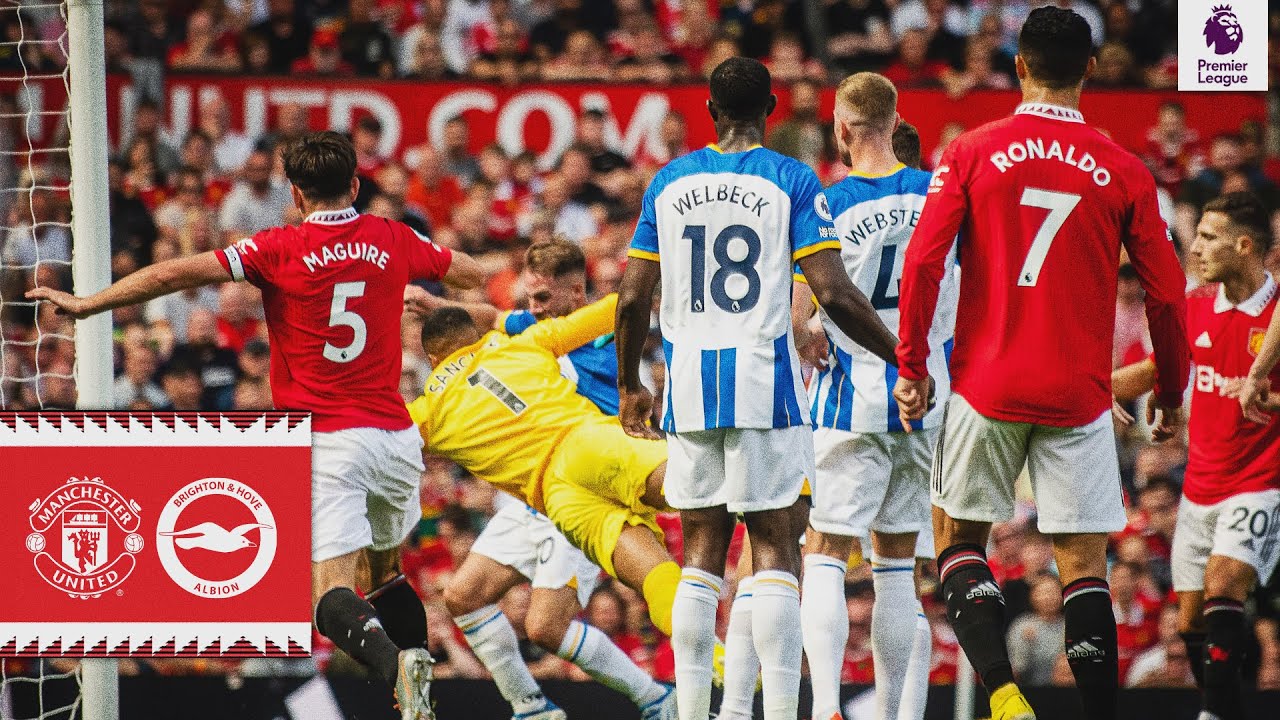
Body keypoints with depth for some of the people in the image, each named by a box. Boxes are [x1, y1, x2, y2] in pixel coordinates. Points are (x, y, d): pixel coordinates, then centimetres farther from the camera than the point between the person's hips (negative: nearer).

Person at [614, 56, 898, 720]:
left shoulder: (669, 183, 8)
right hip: (764, 379, -3)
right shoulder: (791, 181, -3)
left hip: (689, 385, 3)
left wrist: (628, 386, 22)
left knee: (701, 552, 9)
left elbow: (632, 299, 9)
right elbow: (834, 294, -10)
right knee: (775, 548, -2)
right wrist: (903, 360, 0)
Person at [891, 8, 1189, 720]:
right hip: (1080, 396, 0)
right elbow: (1167, 295, 2)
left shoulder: (972, 153, -2)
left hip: (987, 387, 0)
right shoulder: (1124, 172, -1)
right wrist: (1172, 393, 15)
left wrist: (912, 366, 2)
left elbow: (923, 262, -7)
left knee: (959, 538, 13)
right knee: (1085, 565, 3)